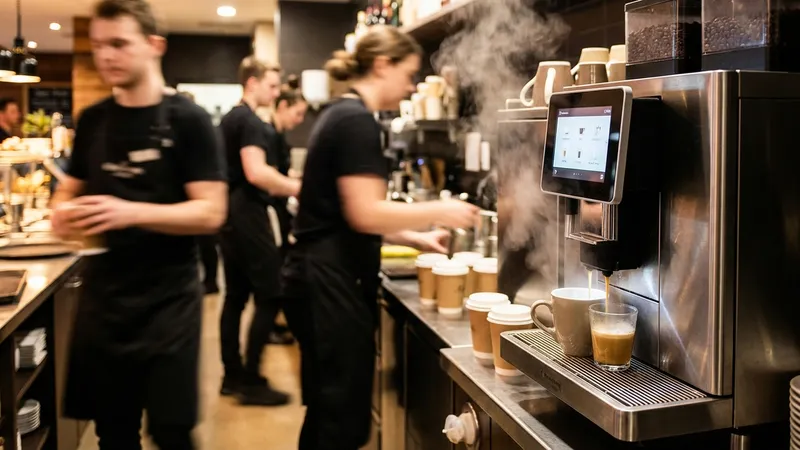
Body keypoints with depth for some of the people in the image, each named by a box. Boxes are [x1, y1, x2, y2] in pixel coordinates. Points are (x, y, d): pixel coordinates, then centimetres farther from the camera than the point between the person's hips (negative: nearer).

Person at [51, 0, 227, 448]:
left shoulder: (188, 119, -9)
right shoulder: (92, 120, 6)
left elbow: (211, 212, -14)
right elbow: (71, 188, 18)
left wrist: (132, 213, -28)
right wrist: (63, 212, -6)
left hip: (168, 299, -4)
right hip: (103, 297, 5)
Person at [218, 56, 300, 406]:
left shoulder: (230, 118, 17)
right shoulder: (250, 121, -14)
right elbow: (256, 173, -26)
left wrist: (285, 187, 22)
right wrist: (299, 188, -18)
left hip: (231, 214, 10)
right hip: (247, 215, -10)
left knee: (236, 296, 12)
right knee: (269, 297, -6)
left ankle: (232, 376, 18)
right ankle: (251, 381, -2)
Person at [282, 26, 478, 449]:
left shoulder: (342, 115, 16)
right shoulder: (357, 120, -15)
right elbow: (365, 214, -22)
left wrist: (414, 237, 16)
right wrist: (440, 210, -11)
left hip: (323, 277, 10)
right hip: (330, 282, -10)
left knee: (328, 410, 18)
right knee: (343, 416, 0)